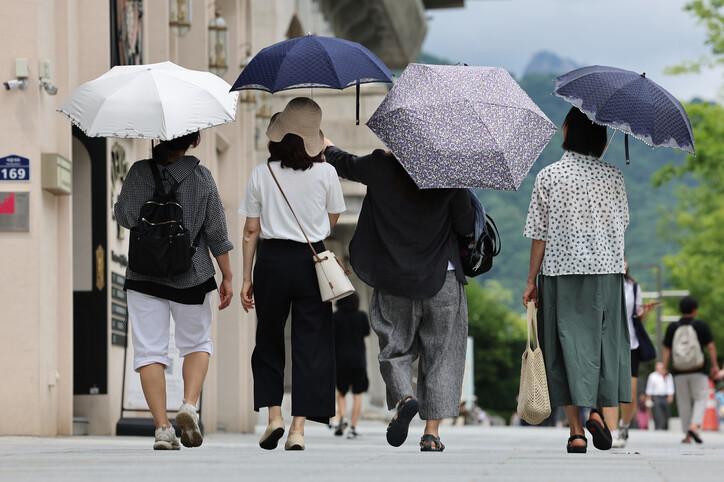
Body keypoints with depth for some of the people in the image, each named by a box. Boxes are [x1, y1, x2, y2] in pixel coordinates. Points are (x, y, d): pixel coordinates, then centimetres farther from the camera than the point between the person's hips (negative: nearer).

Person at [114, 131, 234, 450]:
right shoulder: (201, 176, -4)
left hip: (144, 277, 0)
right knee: (197, 343, 18)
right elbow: (216, 231, -1)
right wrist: (227, 276, 7)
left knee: (149, 351, 2)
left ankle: (162, 426, -7)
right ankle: (189, 405, -4)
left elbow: (124, 217, -1)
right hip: (191, 277, 0)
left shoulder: (139, 173, -4)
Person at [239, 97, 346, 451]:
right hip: (311, 262, -1)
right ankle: (298, 429, -3)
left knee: (269, 340, 17)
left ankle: (274, 416, 6)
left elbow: (251, 230, 1)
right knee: (311, 343, 3)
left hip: (271, 261, 1)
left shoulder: (261, 174, -1)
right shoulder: (325, 172, -2)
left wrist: (246, 277, 7)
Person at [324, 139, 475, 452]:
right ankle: (432, 432, 1)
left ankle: (403, 397, -14)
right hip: (442, 279, -1)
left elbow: (344, 164, 14)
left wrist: (325, 145, 35)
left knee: (395, 348, 15)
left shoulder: (381, 168, -5)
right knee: (441, 353, 7)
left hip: (393, 283, 1)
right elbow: (466, 226, -3)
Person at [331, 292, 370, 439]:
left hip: (341, 359, 0)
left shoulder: (336, 317, -4)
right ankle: (353, 427, -5)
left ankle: (342, 417, -10)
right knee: (357, 395, 4)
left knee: (341, 393, 14)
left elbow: (332, 339, -6)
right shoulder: (361, 315, -2)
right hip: (358, 359, 0)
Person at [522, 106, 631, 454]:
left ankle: (577, 430, -1)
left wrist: (531, 279, 3)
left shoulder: (549, 176, -6)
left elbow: (540, 234, -4)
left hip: (561, 271, -1)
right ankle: (604, 414, -3)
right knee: (607, 343, 11)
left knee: (568, 346, 2)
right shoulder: (613, 176, 0)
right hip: (607, 269, 1)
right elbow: (621, 223, 9)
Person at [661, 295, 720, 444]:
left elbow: (666, 350, 0)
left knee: (683, 402, 9)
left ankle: (687, 435, 9)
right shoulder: (702, 326, -1)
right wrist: (715, 365, 3)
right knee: (700, 399, 4)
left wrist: (664, 368, 1)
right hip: (698, 370, -2)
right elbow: (710, 347, -2)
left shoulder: (672, 328, 3)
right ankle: (694, 425, -20)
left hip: (679, 371, 2)